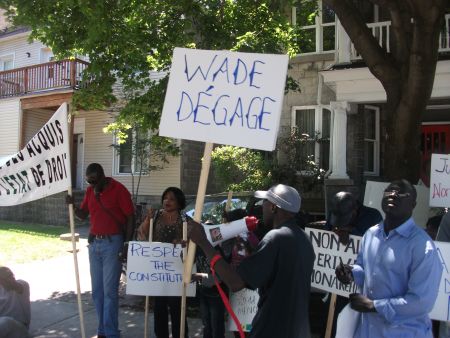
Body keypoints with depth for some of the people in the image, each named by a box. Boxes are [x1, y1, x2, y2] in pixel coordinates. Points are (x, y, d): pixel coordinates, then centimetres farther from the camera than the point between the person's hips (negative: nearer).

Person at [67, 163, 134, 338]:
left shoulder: (118, 189, -10)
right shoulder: (90, 190, 8)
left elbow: (130, 218, -9)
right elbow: (83, 215, 15)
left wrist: (127, 243, -14)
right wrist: (72, 205, -5)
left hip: (112, 243, -6)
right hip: (94, 242, 6)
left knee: (109, 291, -4)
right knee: (97, 290, 10)